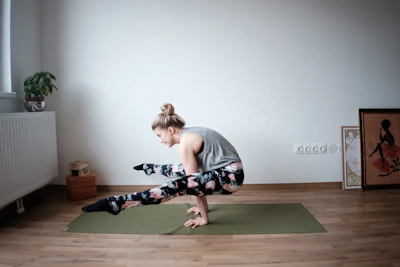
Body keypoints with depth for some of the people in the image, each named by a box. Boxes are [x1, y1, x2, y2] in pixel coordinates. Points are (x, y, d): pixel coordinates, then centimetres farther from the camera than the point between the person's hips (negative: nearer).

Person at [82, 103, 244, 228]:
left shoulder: (185, 142, -18)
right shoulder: (189, 134, 12)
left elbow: (194, 184, -17)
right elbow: (197, 176, 17)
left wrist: (204, 217, -9)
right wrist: (203, 207, 21)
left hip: (231, 177, -9)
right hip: (226, 172, 9)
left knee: (181, 184, -27)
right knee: (180, 170, 25)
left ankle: (115, 203, -34)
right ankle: (150, 168, 57)